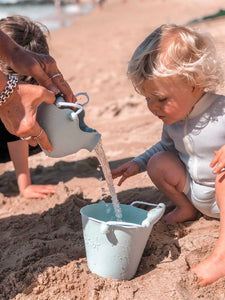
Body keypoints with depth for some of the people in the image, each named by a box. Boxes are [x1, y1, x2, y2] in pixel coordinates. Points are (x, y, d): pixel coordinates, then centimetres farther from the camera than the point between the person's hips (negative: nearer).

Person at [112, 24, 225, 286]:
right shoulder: (173, 117, -4)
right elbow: (167, 145, 15)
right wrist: (138, 163, 4)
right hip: (197, 192, 6)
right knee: (159, 163, -11)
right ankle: (186, 208, 12)